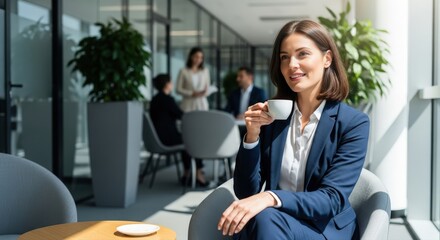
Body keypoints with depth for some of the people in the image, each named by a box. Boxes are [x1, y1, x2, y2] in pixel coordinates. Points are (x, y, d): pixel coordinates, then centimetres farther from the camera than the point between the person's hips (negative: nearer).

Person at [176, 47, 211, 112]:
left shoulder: (205, 71, 7)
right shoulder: (183, 71, -3)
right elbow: (178, 89, -2)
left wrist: (205, 92, -9)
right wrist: (192, 93, -14)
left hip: (202, 104, 3)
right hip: (188, 104, -2)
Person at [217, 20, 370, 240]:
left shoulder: (353, 123, -6)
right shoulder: (272, 117, 3)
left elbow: (332, 199, -17)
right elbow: (246, 192, 0)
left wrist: (271, 198, -33)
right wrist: (252, 134, -14)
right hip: (273, 222, 3)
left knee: (265, 220, -32)